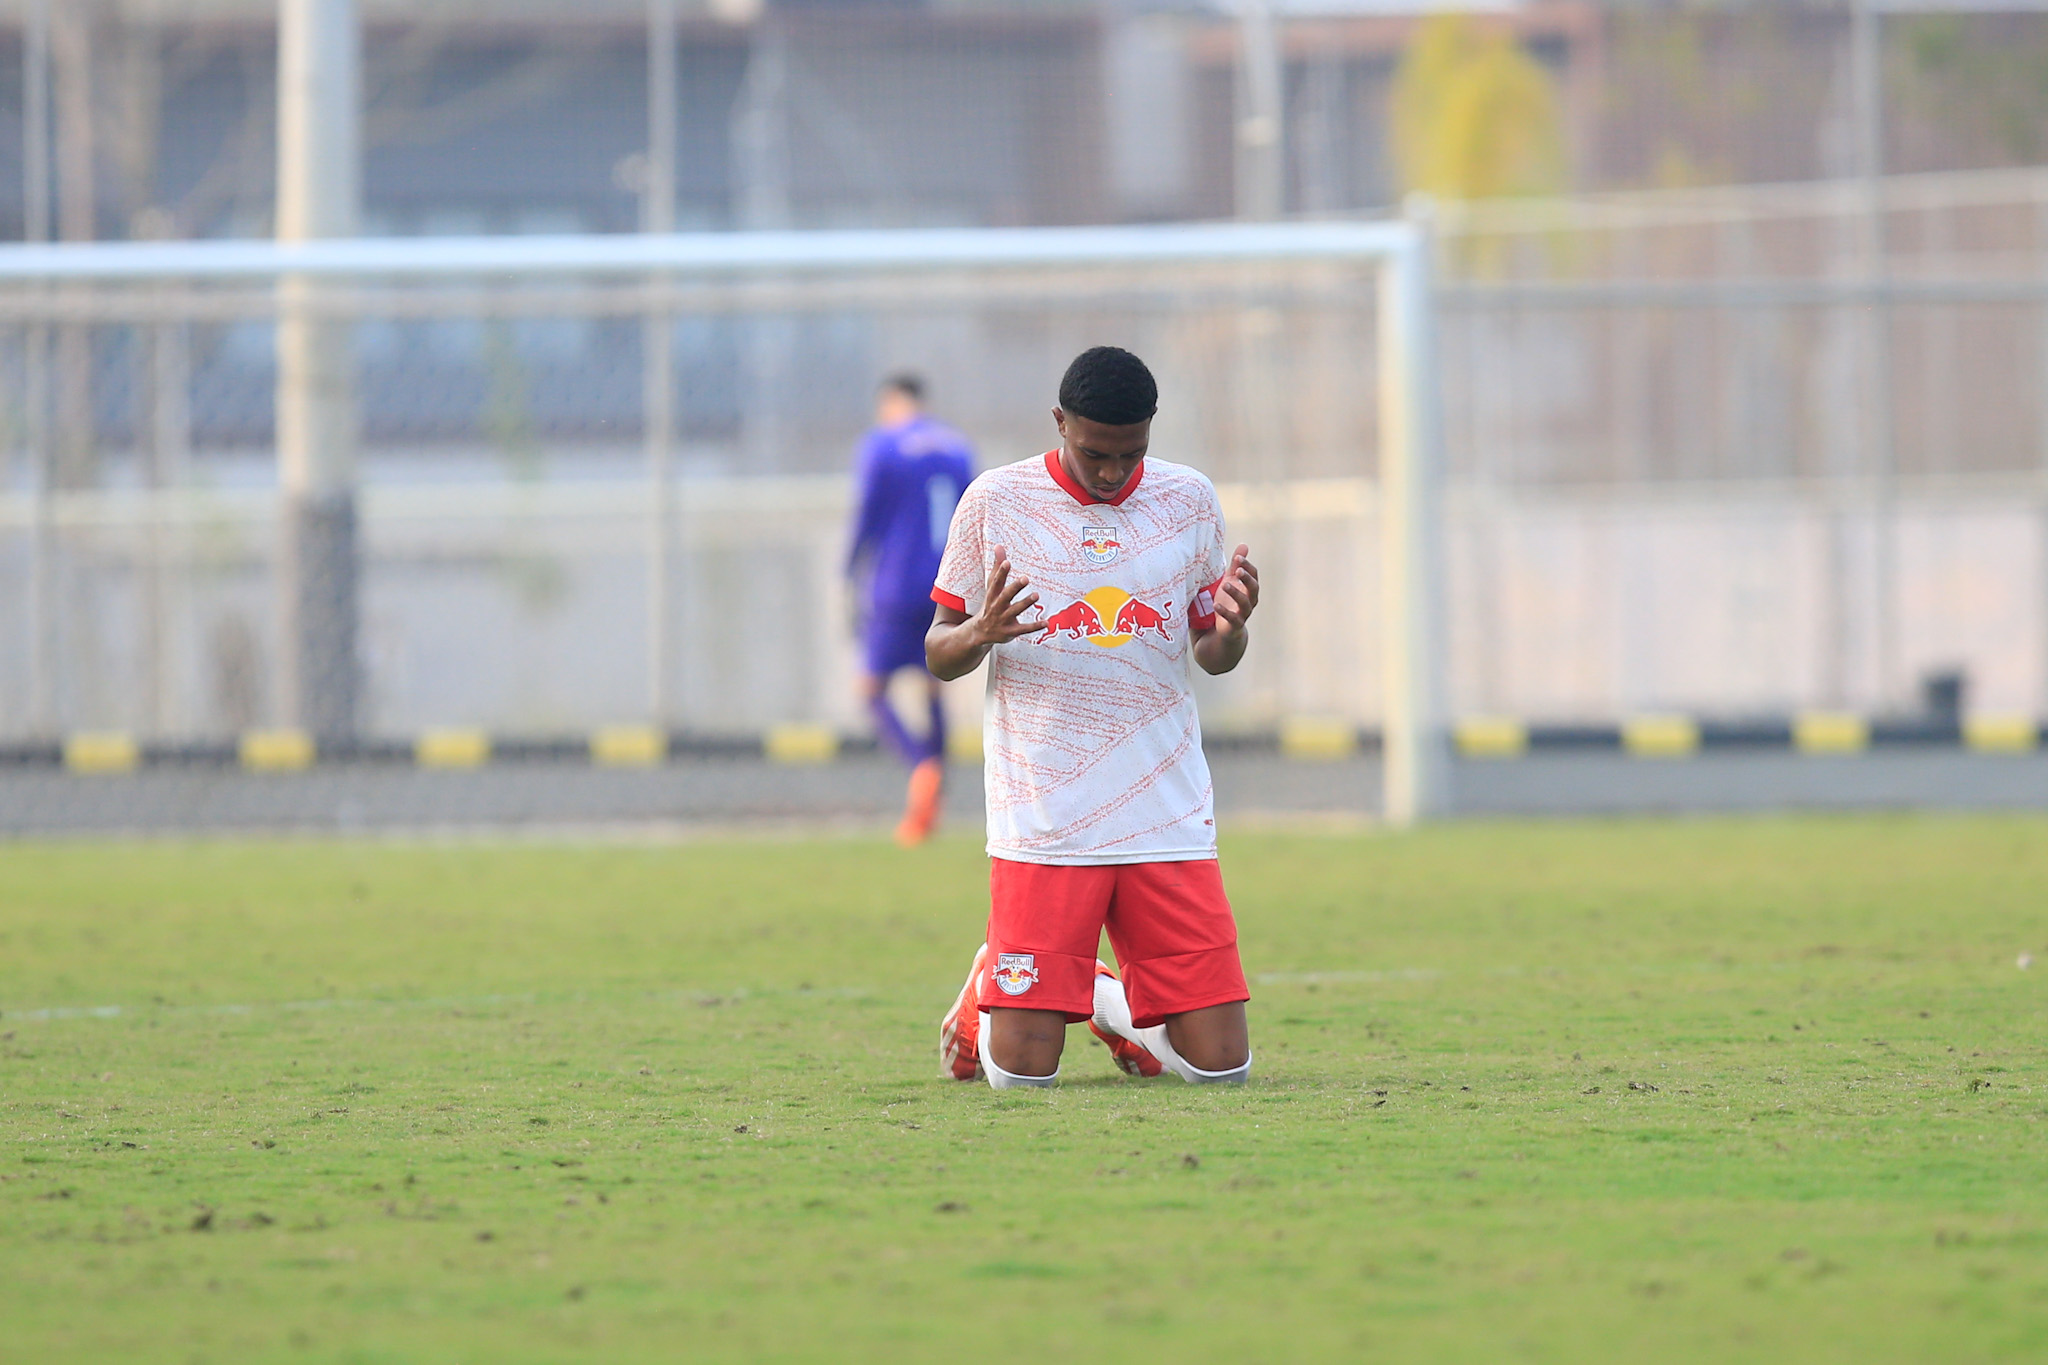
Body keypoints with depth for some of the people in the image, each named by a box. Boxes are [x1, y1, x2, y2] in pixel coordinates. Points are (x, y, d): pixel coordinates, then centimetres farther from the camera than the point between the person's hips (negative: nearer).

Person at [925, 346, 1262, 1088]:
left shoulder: (1188, 499, 6)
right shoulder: (995, 500, -1)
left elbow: (1213, 657, 14)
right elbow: (937, 655, 5)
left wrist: (1231, 627, -10)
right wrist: (982, 633, -19)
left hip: (1168, 823, 2)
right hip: (1042, 825, -2)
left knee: (1220, 1064, -5)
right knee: (1022, 1071, -7)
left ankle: (1116, 1004, 27)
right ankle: (983, 1000, 28)